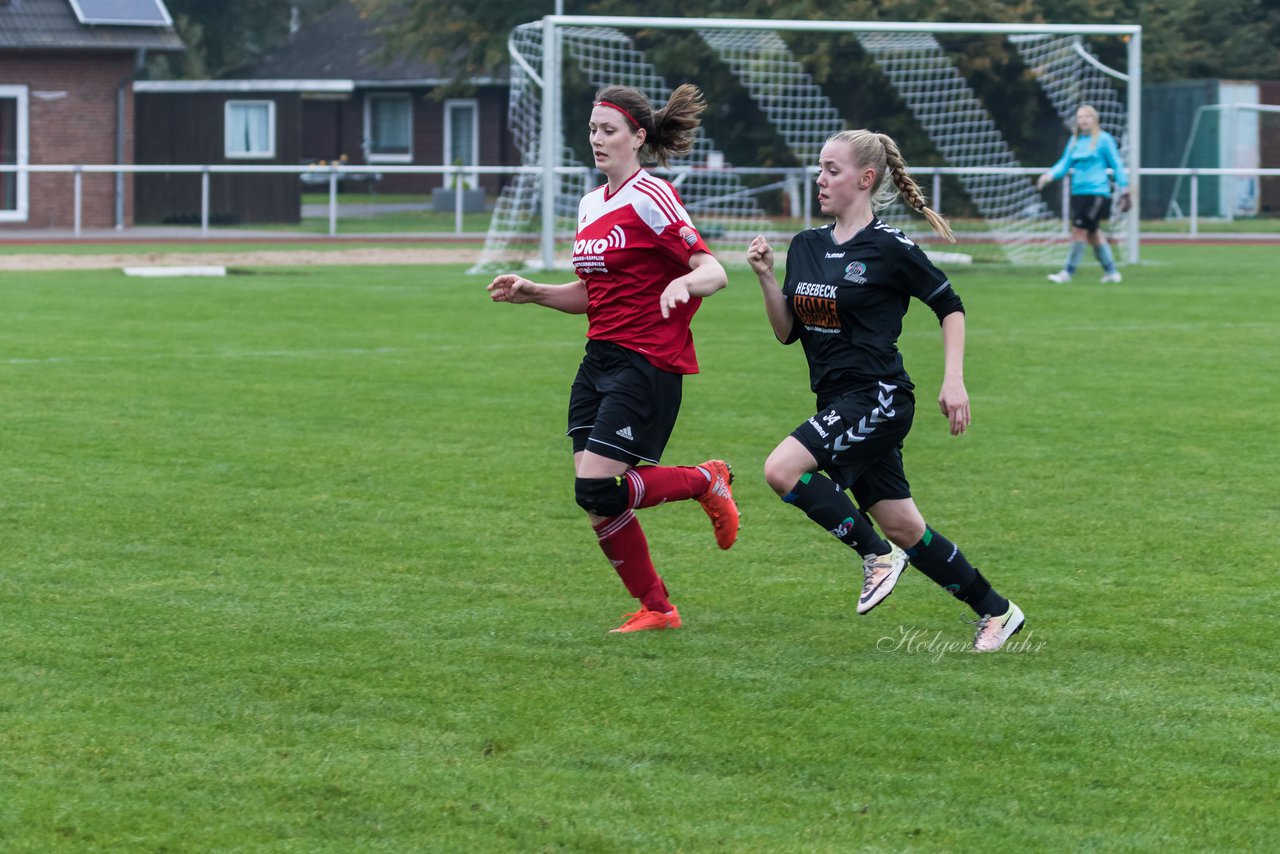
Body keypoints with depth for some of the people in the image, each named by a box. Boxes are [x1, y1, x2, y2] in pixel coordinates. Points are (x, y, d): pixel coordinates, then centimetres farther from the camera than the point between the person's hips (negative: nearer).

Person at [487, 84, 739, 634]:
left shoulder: (650, 197, -10)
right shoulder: (591, 206, 14)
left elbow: (714, 272, -15)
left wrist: (682, 283, -36)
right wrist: (531, 293, 9)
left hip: (648, 362, -8)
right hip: (600, 361, 8)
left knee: (598, 491, -17)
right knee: (593, 496, 0)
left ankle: (706, 482, 7)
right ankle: (655, 608, 14)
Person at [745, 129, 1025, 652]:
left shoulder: (891, 249, -9)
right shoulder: (805, 247, 10)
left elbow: (950, 307, 0)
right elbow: (787, 332, 12)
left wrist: (953, 381, -7)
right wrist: (765, 276, -1)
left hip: (878, 398, -7)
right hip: (837, 403, 7)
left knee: (782, 469, -23)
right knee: (903, 529, 9)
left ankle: (877, 555, -8)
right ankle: (996, 611, 22)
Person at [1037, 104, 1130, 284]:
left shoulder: (1103, 139, -4)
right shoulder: (1074, 141, 12)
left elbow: (1117, 165, 0)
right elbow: (1065, 164, 11)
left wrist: (1124, 190, -2)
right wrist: (1049, 176, -8)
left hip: (1096, 193, -7)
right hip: (1078, 193, 7)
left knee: (1079, 230, -12)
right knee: (1091, 233, 11)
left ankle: (1068, 272, -8)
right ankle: (1111, 271, 22)